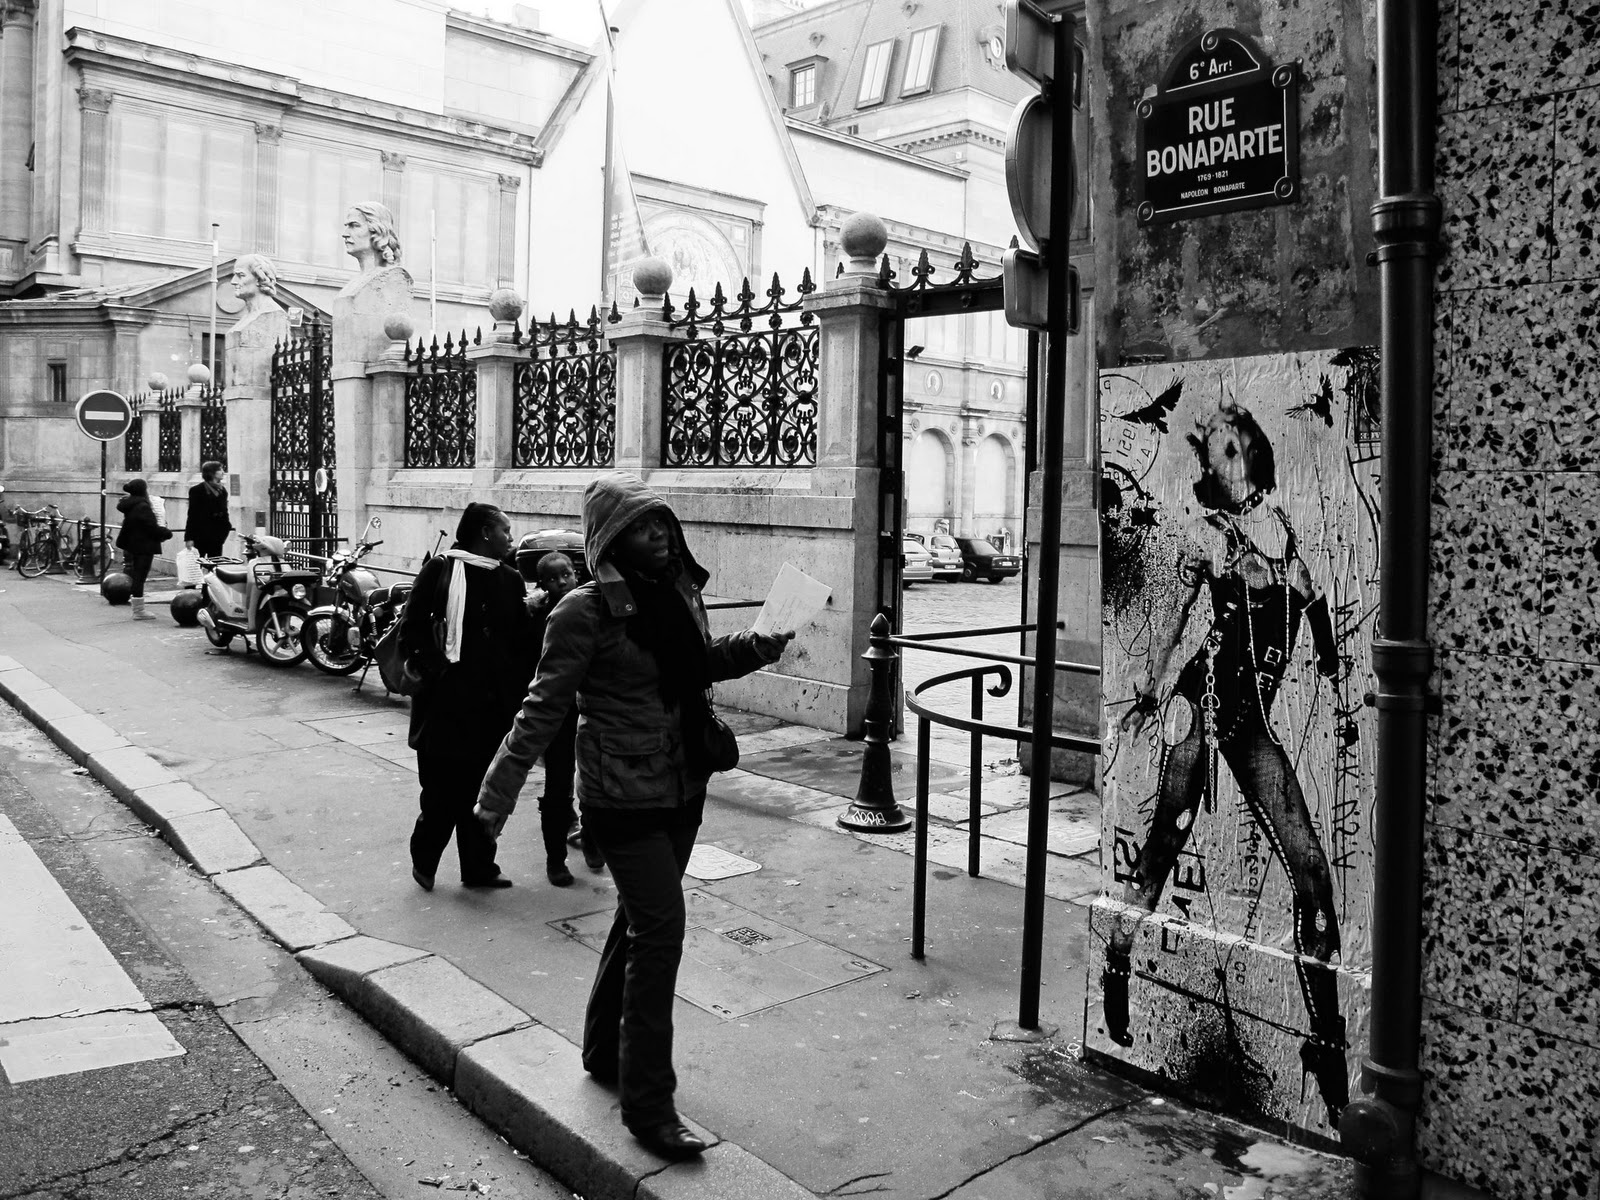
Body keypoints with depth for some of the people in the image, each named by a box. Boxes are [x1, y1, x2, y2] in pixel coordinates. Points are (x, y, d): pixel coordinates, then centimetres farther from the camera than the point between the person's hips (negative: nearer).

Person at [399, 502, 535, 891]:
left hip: (494, 705, 5)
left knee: (483, 790, 9)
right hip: (446, 702, -5)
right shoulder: (441, 570, -2)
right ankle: (424, 858, 20)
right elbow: (412, 627, -3)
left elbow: (523, 642, 14)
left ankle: (478, 867, 20)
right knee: (443, 788, 0)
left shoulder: (511, 581, 13)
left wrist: (518, 692, 6)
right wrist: (431, 669, -12)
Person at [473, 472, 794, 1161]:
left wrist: (761, 645, 7)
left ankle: (604, 1051, 39)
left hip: (682, 791, 8)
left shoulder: (681, 593, 3)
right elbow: (543, 710, -15)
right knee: (660, 929, -9)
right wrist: (497, 796, -18)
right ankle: (647, 1106, 3)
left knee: (639, 921, 19)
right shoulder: (587, 612, -17)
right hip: (623, 798, -7)